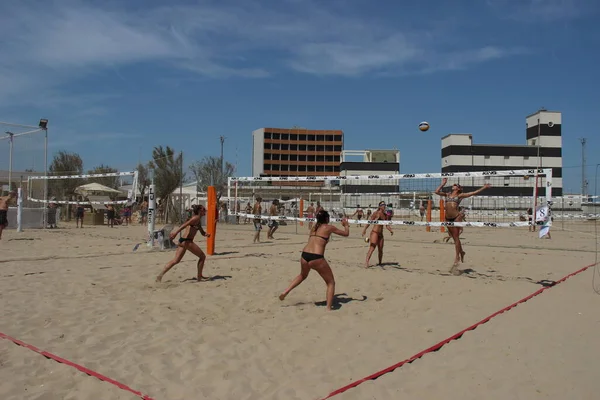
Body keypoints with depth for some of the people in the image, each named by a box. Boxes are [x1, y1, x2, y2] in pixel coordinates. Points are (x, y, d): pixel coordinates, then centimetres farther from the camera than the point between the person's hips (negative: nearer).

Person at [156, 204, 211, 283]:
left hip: (183, 241, 9)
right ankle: (199, 276, 11)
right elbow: (185, 224, -22)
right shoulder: (196, 218, -8)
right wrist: (176, 232, -33)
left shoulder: (198, 220, 21)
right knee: (202, 256, 5)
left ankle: (160, 275, 3)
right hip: (187, 241, -9)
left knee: (176, 261, 9)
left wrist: (206, 234, 4)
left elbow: (202, 232, 27)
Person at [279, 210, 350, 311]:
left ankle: (285, 292, 31)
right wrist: (346, 225, 38)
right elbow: (346, 234, 17)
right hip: (316, 258, -6)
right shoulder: (329, 227, 7)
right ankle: (328, 308, 2)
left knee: (302, 276, 37)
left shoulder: (314, 228, 22)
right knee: (331, 283, 11)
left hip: (304, 256, 6)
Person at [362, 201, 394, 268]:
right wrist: (365, 229, -16)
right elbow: (369, 221, -8)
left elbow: (387, 225, 15)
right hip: (374, 232, -6)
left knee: (380, 250, 12)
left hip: (381, 234, 6)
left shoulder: (386, 215, 13)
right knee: (372, 247, -19)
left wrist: (390, 230, -5)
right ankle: (366, 262, -24)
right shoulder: (376, 213, -4)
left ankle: (380, 263, 26)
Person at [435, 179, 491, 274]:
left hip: (456, 217, -4)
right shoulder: (447, 194, 18)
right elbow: (437, 191, 10)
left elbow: (474, 193, 8)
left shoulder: (460, 195, 7)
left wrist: (484, 187, 7)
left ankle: (457, 258, -1)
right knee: (454, 238, 10)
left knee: (456, 237, -5)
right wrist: (443, 184, 15)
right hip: (448, 218, 4)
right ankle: (461, 252, 27)